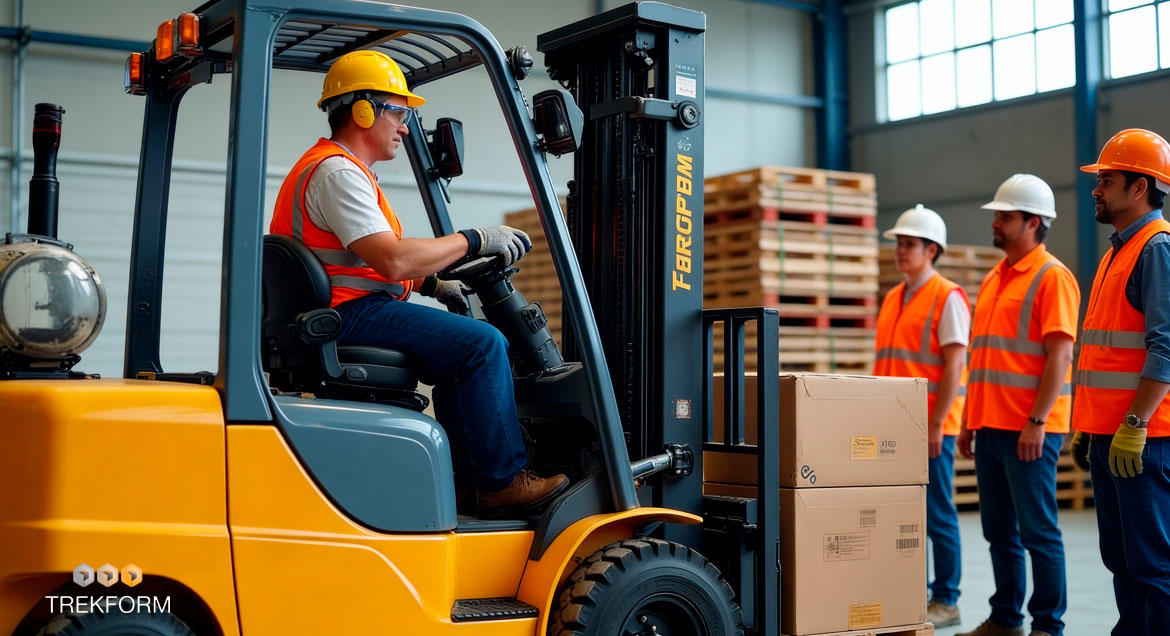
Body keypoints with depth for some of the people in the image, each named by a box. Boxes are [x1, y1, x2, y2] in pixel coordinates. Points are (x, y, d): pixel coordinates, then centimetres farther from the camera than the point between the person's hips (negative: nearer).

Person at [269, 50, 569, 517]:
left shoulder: (342, 168, 22)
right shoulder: (336, 171, -14)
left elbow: (381, 260, 27)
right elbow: (392, 260, -25)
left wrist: (430, 282, 13)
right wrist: (475, 241, -16)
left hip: (346, 315, 11)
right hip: (351, 316, -11)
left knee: (462, 343, 18)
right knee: (483, 344, -18)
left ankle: (465, 479, 13)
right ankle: (503, 483, -11)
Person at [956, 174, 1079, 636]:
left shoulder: (1051, 277, -8)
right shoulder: (993, 279, 17)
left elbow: (1059, 355, -15)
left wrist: (1037, 421, -20)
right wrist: (969, 420, 17)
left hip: (1028, 430, -8)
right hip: (990, 426, 8)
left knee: (1038, 532, -2)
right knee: (999, 531, 12)